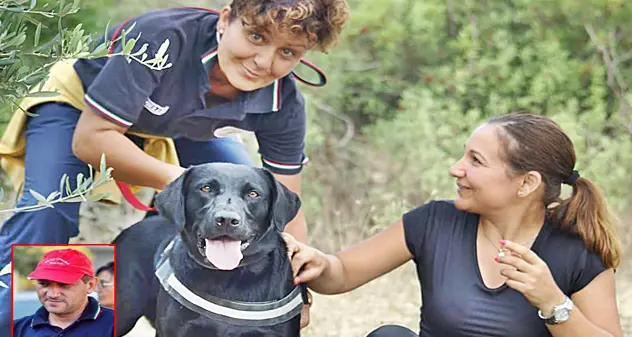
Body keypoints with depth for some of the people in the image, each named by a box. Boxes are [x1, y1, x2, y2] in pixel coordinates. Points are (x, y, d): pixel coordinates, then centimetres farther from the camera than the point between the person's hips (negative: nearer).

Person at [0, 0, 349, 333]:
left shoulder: (284, 105, -27)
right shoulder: (162, 38, -41)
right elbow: (89, 138, -37)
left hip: (185, 125, 4)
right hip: (81, 103, -4)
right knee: (47, 212, -26)